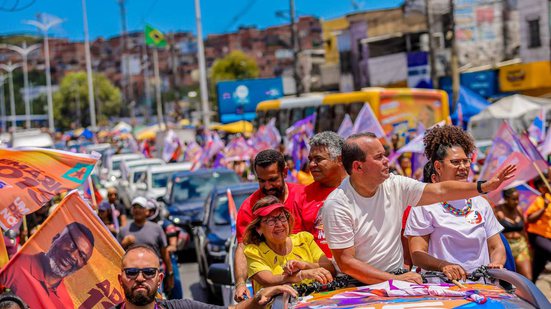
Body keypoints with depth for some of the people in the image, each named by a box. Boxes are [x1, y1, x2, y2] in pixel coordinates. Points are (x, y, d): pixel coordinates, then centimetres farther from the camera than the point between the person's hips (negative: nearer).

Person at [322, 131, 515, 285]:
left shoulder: (396, 186, 0)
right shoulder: (338, 204, -15)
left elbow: (440, 191, 4)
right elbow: (345, 262, -16)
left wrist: (484, 187, -4)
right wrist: (395, 280, -20)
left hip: (398, 277, 5)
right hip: (358, 285, -5)